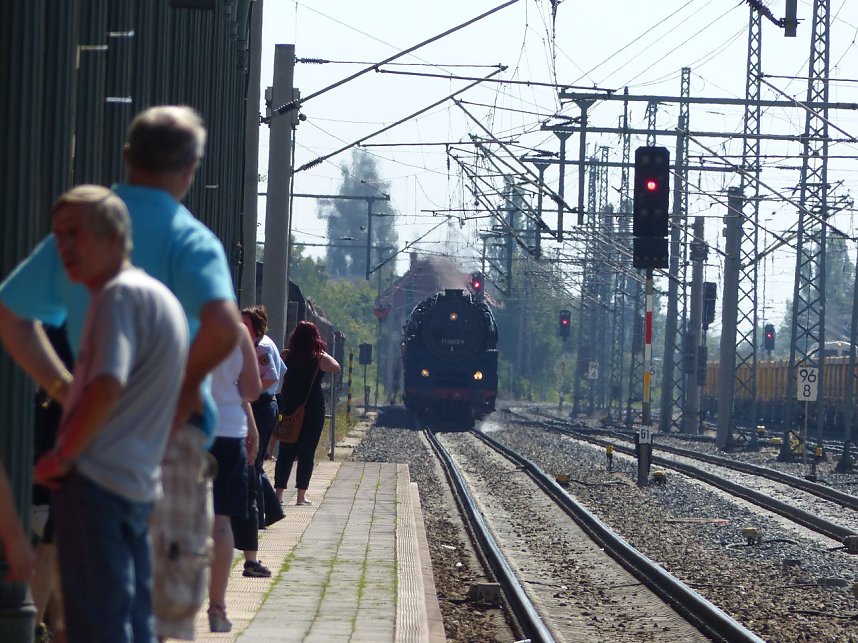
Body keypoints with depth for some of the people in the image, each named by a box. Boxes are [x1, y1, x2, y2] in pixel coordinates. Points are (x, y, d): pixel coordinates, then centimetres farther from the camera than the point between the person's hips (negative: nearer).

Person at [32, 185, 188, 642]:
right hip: (139, 485, 10)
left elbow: (107, 386, -25)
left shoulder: (120, 294, -12)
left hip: (95, 484, -10)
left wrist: (63, 456, -15)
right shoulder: (161, 296, 18)